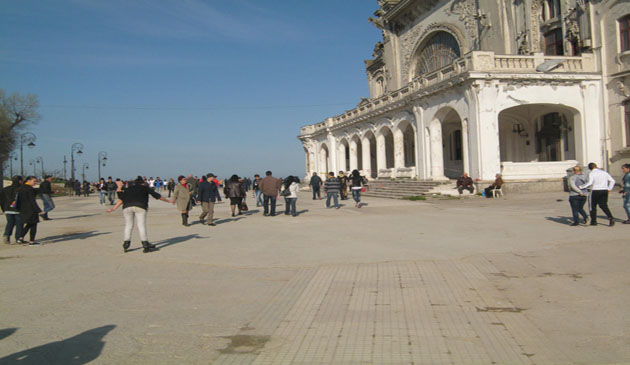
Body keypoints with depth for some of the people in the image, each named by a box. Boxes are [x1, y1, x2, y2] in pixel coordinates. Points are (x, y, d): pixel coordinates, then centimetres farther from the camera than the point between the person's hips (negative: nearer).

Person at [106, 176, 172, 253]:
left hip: (127, 207, 3)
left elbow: (121, 199, 18)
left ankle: (126, 244, 8)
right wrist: (168, 201, 36)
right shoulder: (145, 188, 23)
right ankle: (145, 245, -7)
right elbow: (157, 195, 26)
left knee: (128, 225, 12)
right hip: (140, 206, -3)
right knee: (141, 225, -5)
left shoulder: (128, 189, 28)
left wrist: (114, 208, 19)